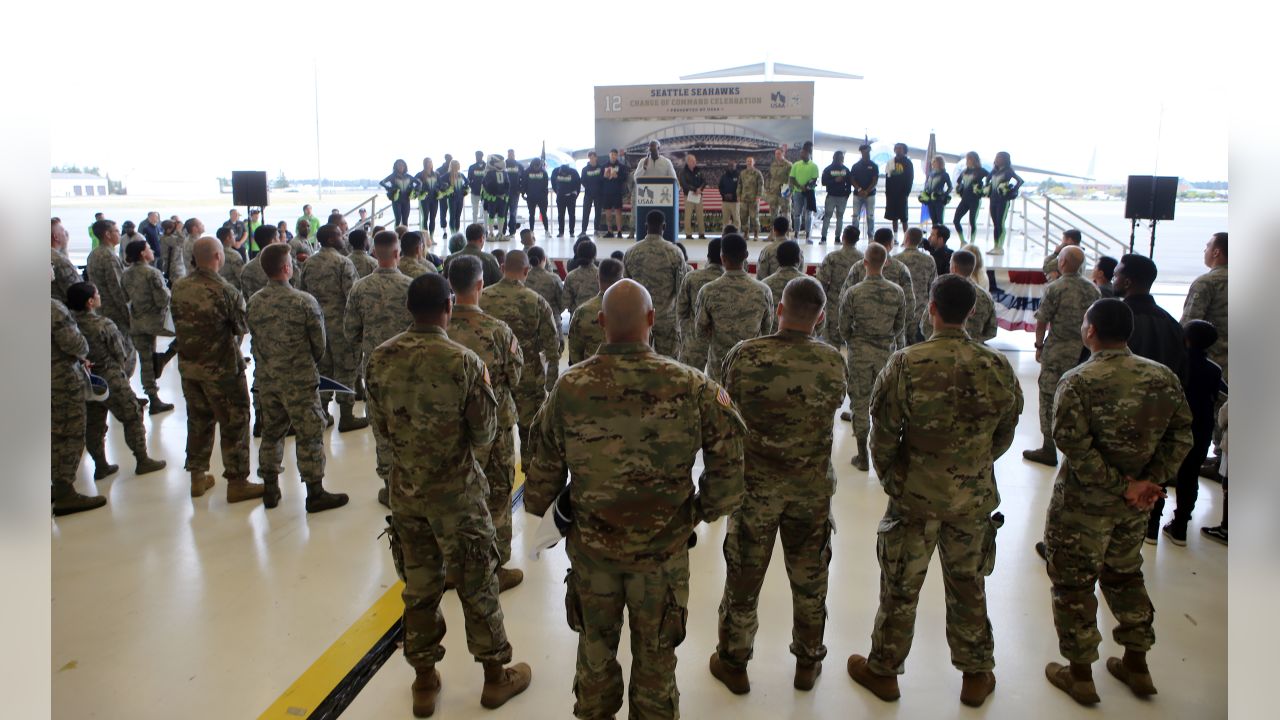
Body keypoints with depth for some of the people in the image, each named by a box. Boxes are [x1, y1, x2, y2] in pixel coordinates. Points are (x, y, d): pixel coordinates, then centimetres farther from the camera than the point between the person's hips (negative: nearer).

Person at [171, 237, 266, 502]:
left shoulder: (179, 288, -4)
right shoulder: (226, 291, -22)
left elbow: (177, 323, 7)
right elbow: (243, 328, -12)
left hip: (188, 366, 6)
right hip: (221, 368, -6)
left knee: (198, 420, 20)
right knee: (234, 423, 6)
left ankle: (198, 477, 31)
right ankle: (237, 482, 12)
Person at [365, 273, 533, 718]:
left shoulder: (381, 359, -7)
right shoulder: (464, 361, -19)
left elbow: (381, 425, 3)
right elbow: (485, 433, -12)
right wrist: (486, 387, 4)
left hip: (405, 489, 4)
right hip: (457, 493, -3)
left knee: (418, 585, 16)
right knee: (477, 584, 12)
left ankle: (424, 682, 31)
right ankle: (496, 676, 28)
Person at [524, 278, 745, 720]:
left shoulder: (569, 387, -14)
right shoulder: (689, 386, -17)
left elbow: (545, 466, -4)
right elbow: (728, 455, -12)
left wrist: (538, 507, 15)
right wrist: (707, 509, 5)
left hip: (591, 547, 1)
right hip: (664, 550, -1)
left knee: (595, 647, 24)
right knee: (655, 655, 19)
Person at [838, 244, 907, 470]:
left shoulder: (853, 292, -13)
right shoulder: (897, 292, -5)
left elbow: (844, 327, -6)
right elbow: (900, 326, 5)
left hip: (860, 352, -2)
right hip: (887, 352, 2)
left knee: (860, 401, 8)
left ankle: (862, 456, 14)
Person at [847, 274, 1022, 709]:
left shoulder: (906, 365, -19)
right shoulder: (997, 368, -8)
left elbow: (883, 434, -12)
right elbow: (1004, 434, 4)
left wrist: (891, 481, 5)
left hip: (915, 496, -3)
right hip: (974, 498, 3)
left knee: (900, 588, 13)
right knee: (968, 587, 20)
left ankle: (883, 671, 30)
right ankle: (976, 676, 35)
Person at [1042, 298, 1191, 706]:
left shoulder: (1078, 382, -20)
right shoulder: (1163, 377, -2)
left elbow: (1075, 446, -26)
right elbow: (1181, 435, -1)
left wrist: (1121, 486, -17)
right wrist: (1150, 481, -7)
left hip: (1084, 503, -6)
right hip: (1135, 504, 6)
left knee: (1073, 584, 10)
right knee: (1125, 576, 24)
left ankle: (1080, 675, 21)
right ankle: (1137, 665, 36)